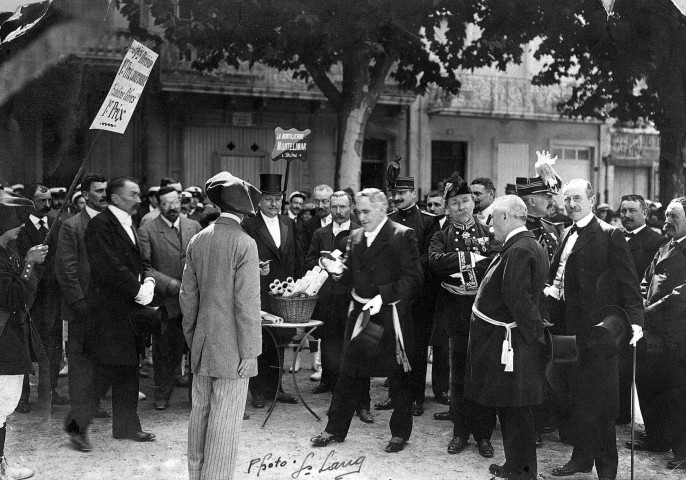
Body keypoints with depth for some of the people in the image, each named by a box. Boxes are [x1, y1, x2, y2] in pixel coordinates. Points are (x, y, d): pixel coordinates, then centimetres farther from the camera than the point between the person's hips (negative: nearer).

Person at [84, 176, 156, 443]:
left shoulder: (129, 224, 17)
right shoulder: (100, 224, -11)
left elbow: (140, 261, 18)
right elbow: (108, 266, -19)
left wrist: (148, 280, -3)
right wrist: (138, 290, -14)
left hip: (129, 306, 9)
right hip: (108, 308, -9)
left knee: (128, 370, 13)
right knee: (104, 370, -7)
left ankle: (127, 426, 22)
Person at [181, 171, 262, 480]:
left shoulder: (197, 241, 4)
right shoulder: (244, 244, -14)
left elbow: (187, 296, 9)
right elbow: (247, 303, -16)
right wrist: (249, 351, -11)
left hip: (203, 348, 6)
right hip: (232, 349, -6)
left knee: (200, 415, 15)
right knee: (225, 423, 0)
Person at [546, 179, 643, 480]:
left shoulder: (610, 235, -8)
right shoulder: (567, 235, 13)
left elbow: (628, 282, -12)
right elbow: (556, 277, 16)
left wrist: (634, 320, -21)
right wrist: (548, 306, 1)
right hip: (572, 325, 7)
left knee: (600, 399, -1)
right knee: (578, 396, 15)